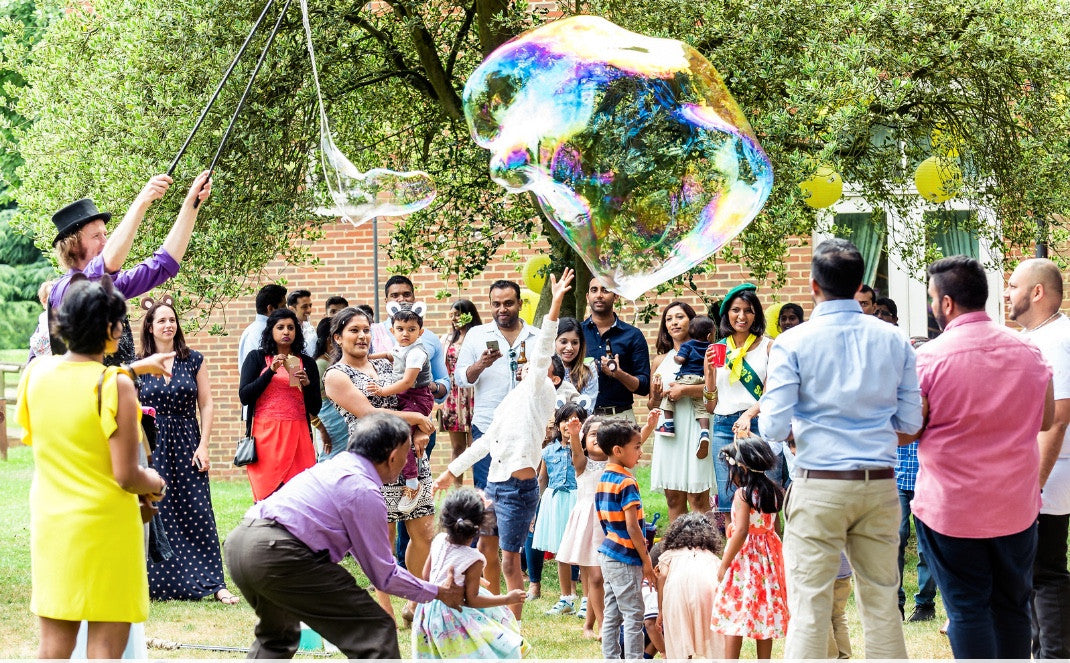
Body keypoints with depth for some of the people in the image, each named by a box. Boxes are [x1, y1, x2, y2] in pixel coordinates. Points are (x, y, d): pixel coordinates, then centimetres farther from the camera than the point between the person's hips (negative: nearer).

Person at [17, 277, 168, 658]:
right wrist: (155, 484, 5)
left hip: (50, 526, 6)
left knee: (54, 644, 12)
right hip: (105, 527, -6)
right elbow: (125, 475, -16)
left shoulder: (36, 373, 1)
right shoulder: (115, 386, -16)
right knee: (105, 647, 0)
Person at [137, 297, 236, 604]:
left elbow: (206, 405, 4)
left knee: (198, 515, -4)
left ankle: (214, 583, -3)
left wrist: (203, 446, -5)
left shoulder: (194, 361, 4)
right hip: (152, 449, 0)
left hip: (187, 446, 0)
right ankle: (160, 582, 8)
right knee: (156, 517, 0)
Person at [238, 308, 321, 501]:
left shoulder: (307, 363, 13)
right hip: (266, 434, -2)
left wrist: (307, 384, -6)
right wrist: (271, 371, -10)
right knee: (268, 494, -7)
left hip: (297, 435, 2)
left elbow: (315, 408, 12)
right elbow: (244, 396, -2)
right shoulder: (257, 358, 8)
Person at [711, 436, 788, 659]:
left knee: (734, 617, -2)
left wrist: (724, 564, -18)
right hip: (767, 556, 7)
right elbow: (775, 528, 12)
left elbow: (741, 531, -23)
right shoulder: (773, 492, 7)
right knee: (764, 614, 12)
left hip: (744, 557, -7)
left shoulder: (743, 494, -15)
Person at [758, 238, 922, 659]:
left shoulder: (793, 344, -6)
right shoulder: (893, 340, 4)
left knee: (809, 607, 0)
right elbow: (910, 422, 8)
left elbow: (774, 428, -10)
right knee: (882, 601, 10)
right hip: (880, 484, 4)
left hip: (819, 486, -3)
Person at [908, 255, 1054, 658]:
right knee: (1012, 607, 13)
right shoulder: (1027, 352, 0)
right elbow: (1045, 420, 11)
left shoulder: (930, 357, -14)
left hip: (950, 509, -4)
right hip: (1017, 504, 4)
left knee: (967, 609, 2)